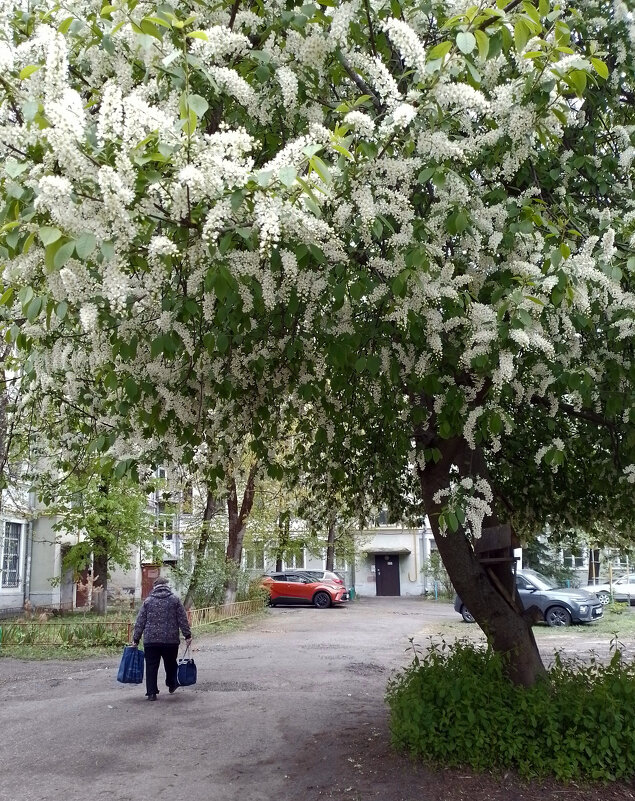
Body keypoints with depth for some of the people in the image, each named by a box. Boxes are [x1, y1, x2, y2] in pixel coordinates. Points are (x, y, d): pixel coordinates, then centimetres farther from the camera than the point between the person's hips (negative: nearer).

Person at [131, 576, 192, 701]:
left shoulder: (148, 601, 4)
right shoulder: (175, 600, 2)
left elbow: (140, 622, 4)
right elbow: (183, 619, 0)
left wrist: (135, 639, 9)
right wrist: (187, 635, 4)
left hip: (151, 640, 0)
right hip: (171, 639, 0)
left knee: (151, 666, 5)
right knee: (170, 664, 19)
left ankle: (151, 693, 2)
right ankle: (171, 685, 35)